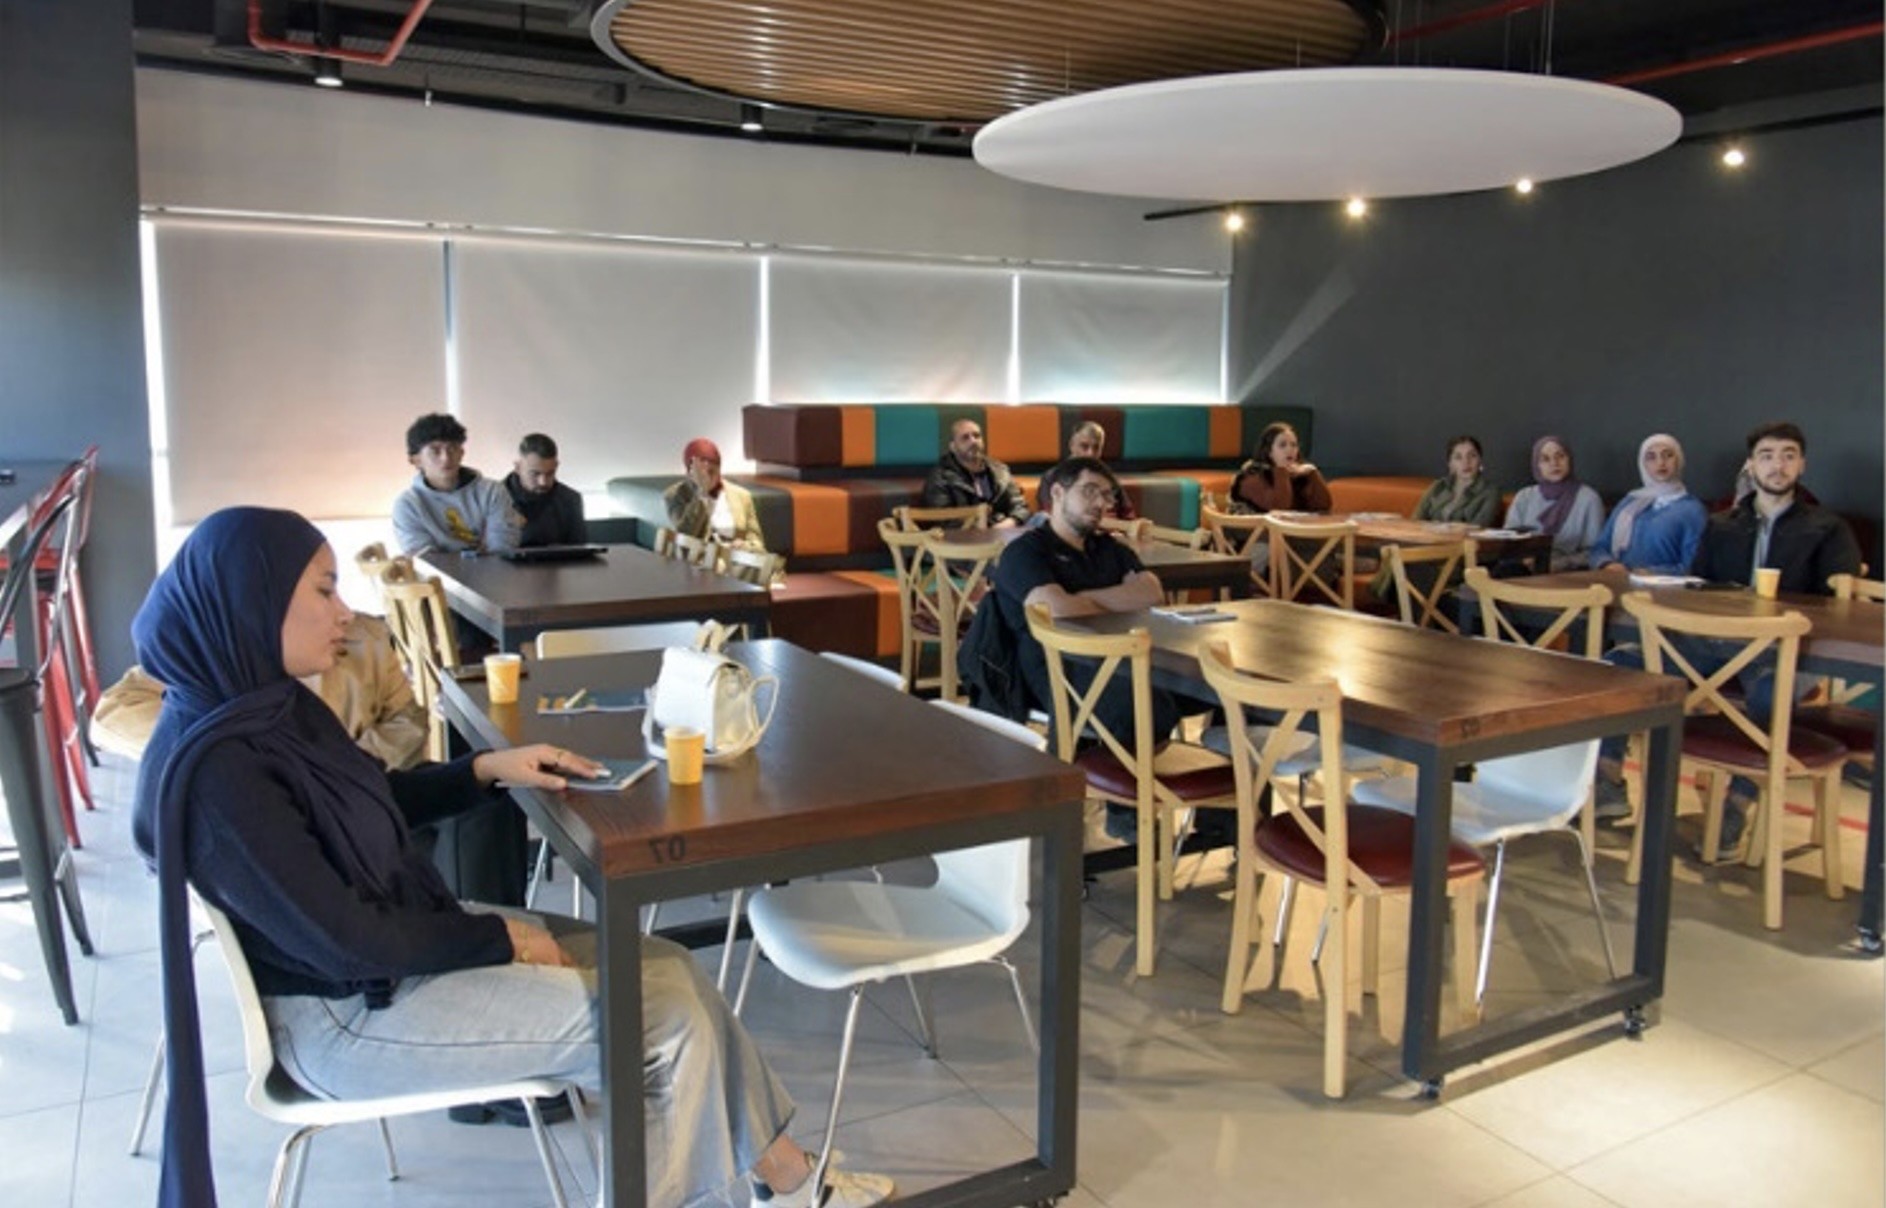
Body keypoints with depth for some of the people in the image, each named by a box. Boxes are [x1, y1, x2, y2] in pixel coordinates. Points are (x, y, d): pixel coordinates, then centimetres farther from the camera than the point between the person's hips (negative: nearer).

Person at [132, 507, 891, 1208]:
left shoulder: (271, 705, 2)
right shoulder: (215, 769, -27)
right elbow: (342, 940, -24)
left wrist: (488, 769, 6)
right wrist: (499, 938, -12)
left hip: (401, 946, 9)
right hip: (350, 1012, -9)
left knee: (667, 970, 2)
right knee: (665, 1016, -11)